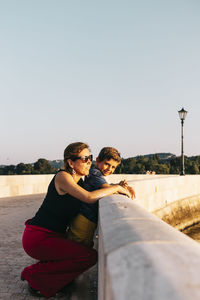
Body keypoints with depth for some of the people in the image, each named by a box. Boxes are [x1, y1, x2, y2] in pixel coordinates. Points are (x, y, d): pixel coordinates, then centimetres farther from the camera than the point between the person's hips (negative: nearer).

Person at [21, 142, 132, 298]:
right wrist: (117, 188, -15)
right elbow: (89, 197, -27)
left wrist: (119, 187, 3)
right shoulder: (62, 176, -17)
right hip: (38, 238, -10)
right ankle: (35, 275, -4)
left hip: (53, 235, 10)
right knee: (91, 257, -18)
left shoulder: (79, 181, 8)